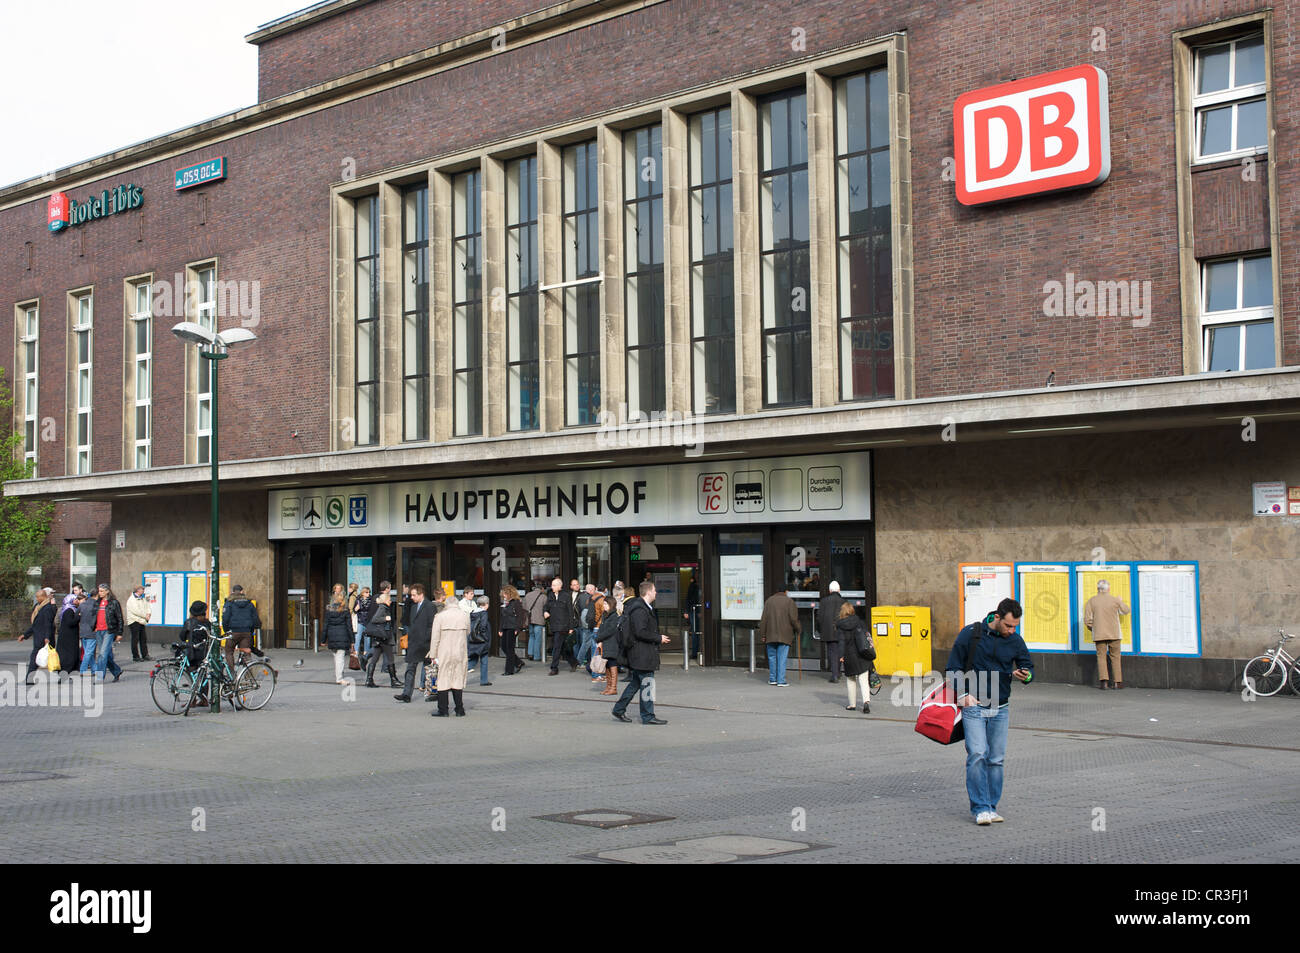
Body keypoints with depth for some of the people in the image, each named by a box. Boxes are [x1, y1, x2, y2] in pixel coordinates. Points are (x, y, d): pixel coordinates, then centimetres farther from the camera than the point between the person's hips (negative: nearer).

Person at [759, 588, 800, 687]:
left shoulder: (769, 600, 9)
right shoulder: (789, 601, 1)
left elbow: (764, 619, 4)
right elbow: (793, 618, -6)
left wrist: (762, 634, 5)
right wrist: (797, 630, 9)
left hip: (771, 634, 2)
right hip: (784, 634, -2)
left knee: (772, 657, 13)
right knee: (782, 658, -2)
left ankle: (772, 679, 17)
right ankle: (781, 681, -4)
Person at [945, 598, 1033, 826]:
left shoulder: (1015, 641, 4)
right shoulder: (971, 634, -6)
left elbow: (1028, 666, 13)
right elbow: (954, 667, 0)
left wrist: (1023, 675, -11)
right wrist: (962, 694, -10)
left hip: (1000, 709, 4)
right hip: (973, 706, -4)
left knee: (996, 759, 5)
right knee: (977, 755, -12)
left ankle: (991, 806, 14)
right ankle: (980, 808, -10)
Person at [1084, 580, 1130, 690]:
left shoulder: (1091, 601, -2)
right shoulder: (1115, 600, -3)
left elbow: (1087, 620, -5)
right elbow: (1126, 611, 15)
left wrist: (1092, 629, 13)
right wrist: (1121, 601, 32)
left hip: (1099, 635, 0)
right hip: (1114, 634, 0)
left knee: (1101, 657, 5)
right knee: (1115, 657, 10)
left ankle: (1103, 679, -12)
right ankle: (1117, 682, 10)